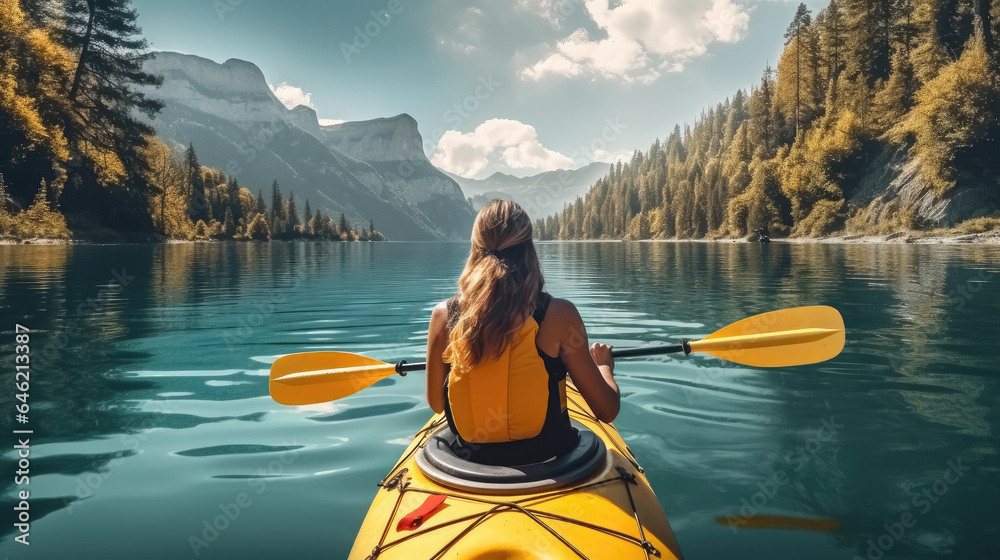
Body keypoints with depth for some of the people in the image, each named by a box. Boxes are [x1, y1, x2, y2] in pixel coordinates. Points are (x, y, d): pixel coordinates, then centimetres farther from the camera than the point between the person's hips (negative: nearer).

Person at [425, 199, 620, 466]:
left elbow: (436, 404, 2)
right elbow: (608, 411, -11)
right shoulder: (558, 314, -19)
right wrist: (604, 365, 10)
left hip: (473, 461, 3)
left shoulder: (444, 315, -12)